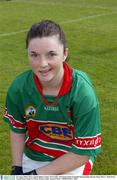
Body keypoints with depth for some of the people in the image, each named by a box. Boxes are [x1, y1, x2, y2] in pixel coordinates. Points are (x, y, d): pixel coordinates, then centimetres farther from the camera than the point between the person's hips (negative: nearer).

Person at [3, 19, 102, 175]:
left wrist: (38, 173, -17)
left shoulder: (83, 93, -26)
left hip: (73, 162, -3)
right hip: (31, 158, 3)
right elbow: (17, 129, 2)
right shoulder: (18, 88, -16)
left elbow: (83, 152, -20)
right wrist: (17, 168, -5)